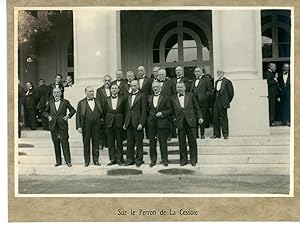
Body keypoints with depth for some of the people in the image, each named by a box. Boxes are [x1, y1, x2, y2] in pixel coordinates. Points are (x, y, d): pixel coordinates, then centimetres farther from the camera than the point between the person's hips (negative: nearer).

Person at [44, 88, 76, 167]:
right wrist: (48, 116, 4)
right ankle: (58, 161, 15)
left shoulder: (65, 102, 3)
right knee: (56, 144, 6)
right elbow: (45, 112, 22)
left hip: (63, 126, -3)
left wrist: (68, 115, -4)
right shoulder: (50, 103, 10)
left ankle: (68, 161, 1)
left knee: (65, 143, -5)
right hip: (53, 126, 3)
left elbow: (73, 110, 11)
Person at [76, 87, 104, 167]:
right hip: (86, 126, -1)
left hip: (96, 125, 1)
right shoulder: (81, 103, 4)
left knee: (96, 143, 5)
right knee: (86, 143, 5)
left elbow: (102, 113, 13)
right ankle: (87, 161, 14)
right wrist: (78, 126, -7)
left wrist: (102, 121, 1)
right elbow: (78, 115, 1)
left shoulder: (98, 102, 10)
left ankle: (96, 160, 14)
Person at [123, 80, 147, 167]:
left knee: (139, 142, 1)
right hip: (129, 123, 6)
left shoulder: (142, 96, -3)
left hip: (137, 123, -5)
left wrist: (141, 123, -15)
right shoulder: (128, 97, 16)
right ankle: (130, 159, 17)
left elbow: (144, 111, -8)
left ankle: (139, 160, 9)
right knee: (129, 142, 9)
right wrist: (125, 122, 11)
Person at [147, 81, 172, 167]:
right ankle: (153, 160, 15)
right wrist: (150, 114, 4)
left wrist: (162, 113, -13)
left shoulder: (165, 98, 2)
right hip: (151, 122, 4)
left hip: (162, 122, -4)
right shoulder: (150, 98, 14)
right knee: (152, 141, 6)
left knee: (163, 141, 0)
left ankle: (164, 160, 11)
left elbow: (169, 110, -1)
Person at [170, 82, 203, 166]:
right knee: (182, 142, 4)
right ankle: (183, 160, 14)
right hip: (180, 123, 1)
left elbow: (196, 108, 8)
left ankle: (193, 160, 11)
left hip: (191, 121, -1)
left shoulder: (191, 96, 7)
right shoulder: (173, 99, 9)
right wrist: (174, 118, 1)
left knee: (192, 141, 2)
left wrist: (200, 117, 0)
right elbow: (172, 111, 15)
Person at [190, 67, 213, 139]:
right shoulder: (193, 81, 19)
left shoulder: (206, 80, 2)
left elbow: (210, 90, -3)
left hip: (202, 103, -5)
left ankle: (202, 134, 5)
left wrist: (204, 97, -10)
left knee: (203, 118, -2)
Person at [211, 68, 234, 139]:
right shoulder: (216, 82, 17)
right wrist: (214, 101, 10)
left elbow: (231, 93, -7)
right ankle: (216, 134, 12)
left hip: (223, 103, -7)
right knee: (216, 118, 6)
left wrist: (227, 101, -4)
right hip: (216, 103, 7)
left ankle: (225, 134, 3)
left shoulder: (227, 82, -5)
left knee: (223, 118, -3)